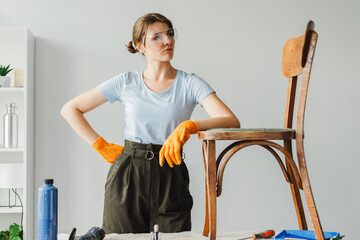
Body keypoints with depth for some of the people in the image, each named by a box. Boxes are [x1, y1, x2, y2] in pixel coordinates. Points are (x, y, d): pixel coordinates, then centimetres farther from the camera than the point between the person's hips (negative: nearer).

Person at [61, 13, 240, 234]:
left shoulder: (190, 83, 3)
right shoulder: (126, 83, 6)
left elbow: (232, 122, -12)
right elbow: (70, 110, 10)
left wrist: (189, 126, -28)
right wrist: (102, 146, 2)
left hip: (170, 177, 0)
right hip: (127, 177, 1)